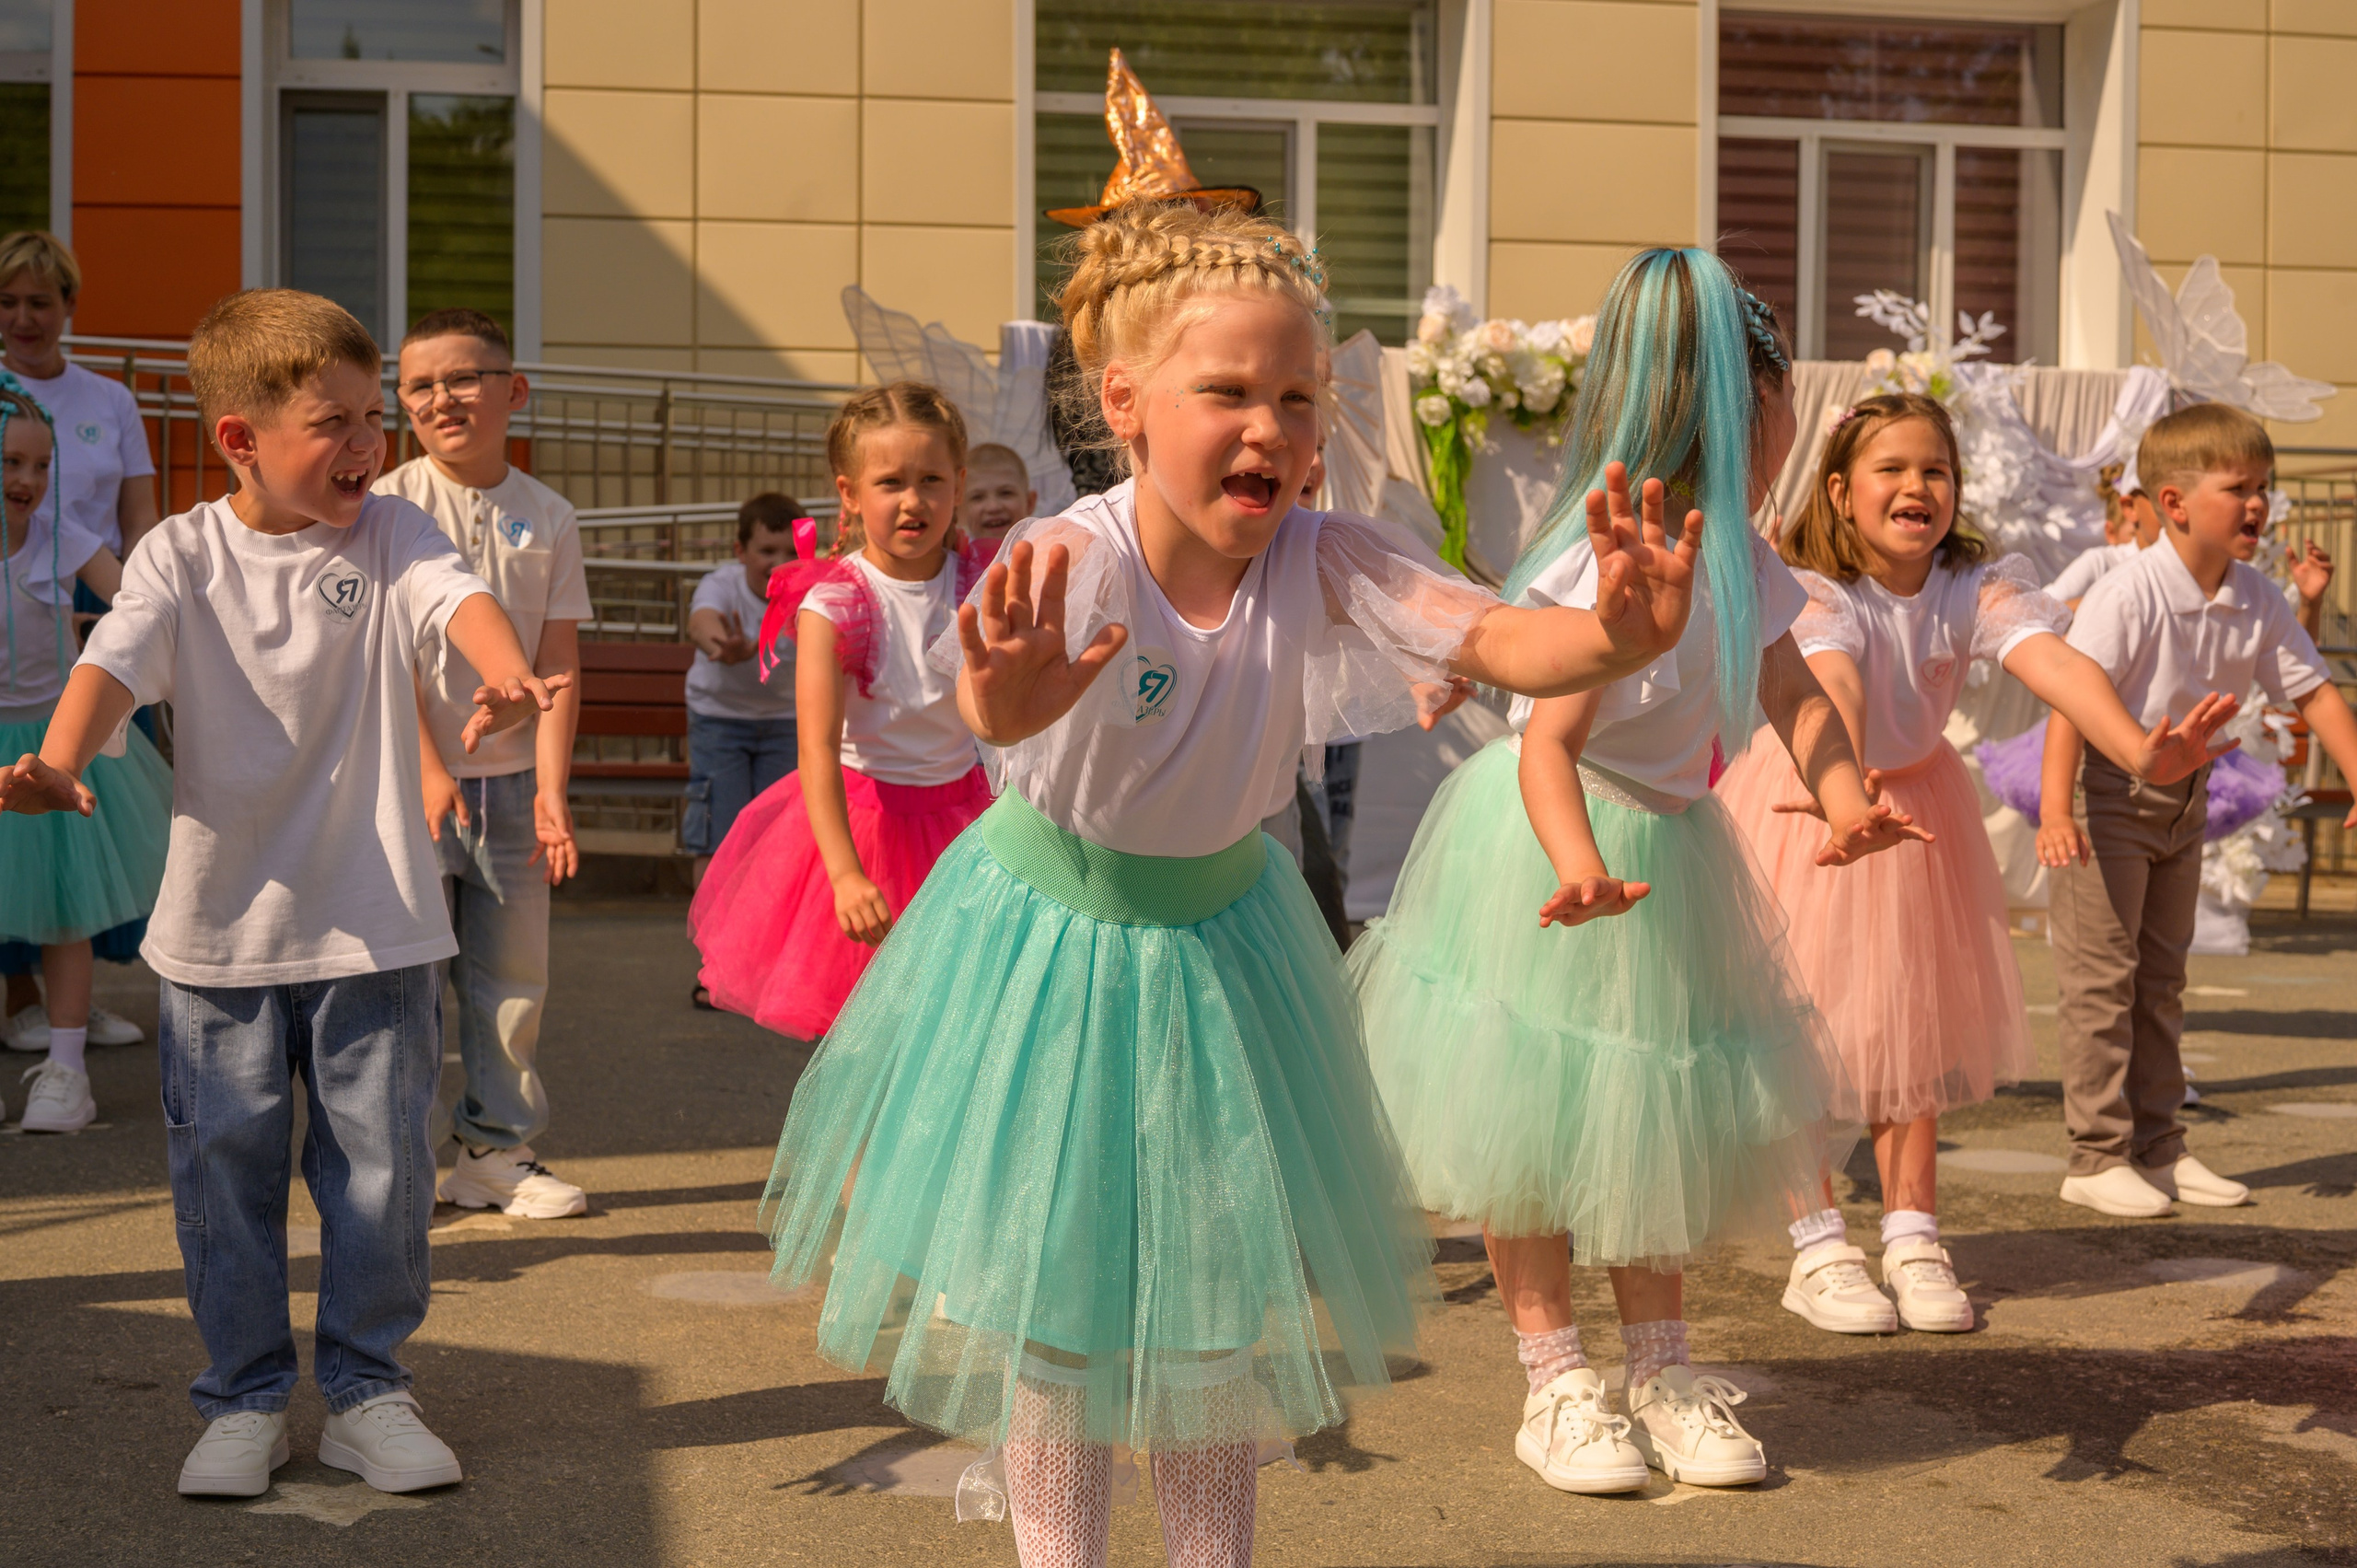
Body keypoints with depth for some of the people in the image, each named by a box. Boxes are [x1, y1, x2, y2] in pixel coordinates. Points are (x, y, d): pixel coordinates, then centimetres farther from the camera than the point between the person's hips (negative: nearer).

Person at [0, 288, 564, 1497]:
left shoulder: (391, 537, -2)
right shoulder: (182, 555, -3)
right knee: (223, 1171, 8)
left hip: (374, 928, 0)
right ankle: (244, 1400, 24)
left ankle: (365, 1392, 24)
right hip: (223, 930, 0)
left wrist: (507, 672, -45)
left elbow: (458, 597, -22)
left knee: (380, 1166, 7)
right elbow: (116, 660, -18)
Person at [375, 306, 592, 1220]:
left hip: (512, 780, 3)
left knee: (513, 973, 8)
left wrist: (552, 790, -7)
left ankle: (496, 1151, 19)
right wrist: (428, 768, -16)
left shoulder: (547, 517, 4)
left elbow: (557, 664, 1)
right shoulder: (391, 505, -3)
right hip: (413, 777, -3)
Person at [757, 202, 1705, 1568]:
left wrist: (1612, 638, -57)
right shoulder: (1069, 564, -29)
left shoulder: (1324, 564, -20)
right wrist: (1011, 699, -75)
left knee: (1224, 1293, 12)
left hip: (1221, 925, 3)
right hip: (1052, 928, -3)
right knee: (1051, 1287, 8)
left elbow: (1498, 637, -35)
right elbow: (994, 702, -51)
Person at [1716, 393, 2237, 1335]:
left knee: (1917, 1018, 7)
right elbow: (1831, 677, -50)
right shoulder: (1808, 589, -28)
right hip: (1806, 801, -4)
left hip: (1916, 800, 4)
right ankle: (1817, 1248, 7)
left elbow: (2054, 663, -37)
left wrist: (2140, 752, -57)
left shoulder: (1979, 583, -19)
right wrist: (1844, 773, -72)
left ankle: (1912, 1232, 18)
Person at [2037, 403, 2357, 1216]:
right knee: (2102, 979, -3)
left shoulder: (2258, 601, -2)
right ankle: (2098, 1157, 3)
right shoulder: (2130, 595, -22)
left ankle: (2157, 1148, 24)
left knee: (2162, 977, 14)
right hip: (2110, 793, -7)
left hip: (2184, 798, 7)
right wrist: (2055, 810, -35)